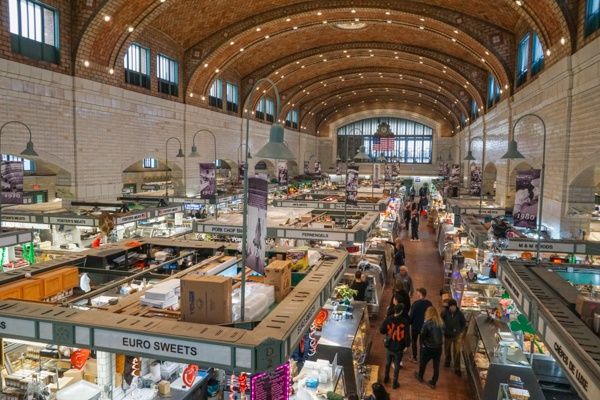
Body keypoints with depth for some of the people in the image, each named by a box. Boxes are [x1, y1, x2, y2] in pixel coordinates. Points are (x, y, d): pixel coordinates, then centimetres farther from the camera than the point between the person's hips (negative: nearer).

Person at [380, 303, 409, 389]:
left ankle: (386, 378, 42)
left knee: (387, 363, 25)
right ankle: (395, 383, 27)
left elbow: (381, 331, -6)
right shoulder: (405, 321, -19)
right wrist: (406, 345, 0)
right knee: (397, 365, 15)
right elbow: (406, 334, -14)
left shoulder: (388, 319, -15)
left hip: (389, 347, 2)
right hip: (399, 348, -2)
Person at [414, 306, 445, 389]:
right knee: (436, 366, 16)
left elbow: (422, 335, -15)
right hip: (438, 347, 4)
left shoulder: (428, 323, -21)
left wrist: (423, 343, 2)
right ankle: (433, 383, 26)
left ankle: (420, 377, 41)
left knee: (423, 362, 21)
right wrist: (438, 341, 10)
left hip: (428, 348, -4)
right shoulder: (441, 322, -5)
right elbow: (442, 334, 4)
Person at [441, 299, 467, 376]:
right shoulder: (444, 313, -20)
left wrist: (461, 332, -1)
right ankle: (447, 360, 50)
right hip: (447, 335, 1)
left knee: (457, 352, 1)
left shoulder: (460, 314, -18)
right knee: (447, 350, 21)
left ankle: (457, 368, 13)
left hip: (457, 336, -1)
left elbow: (464, 323, 1)